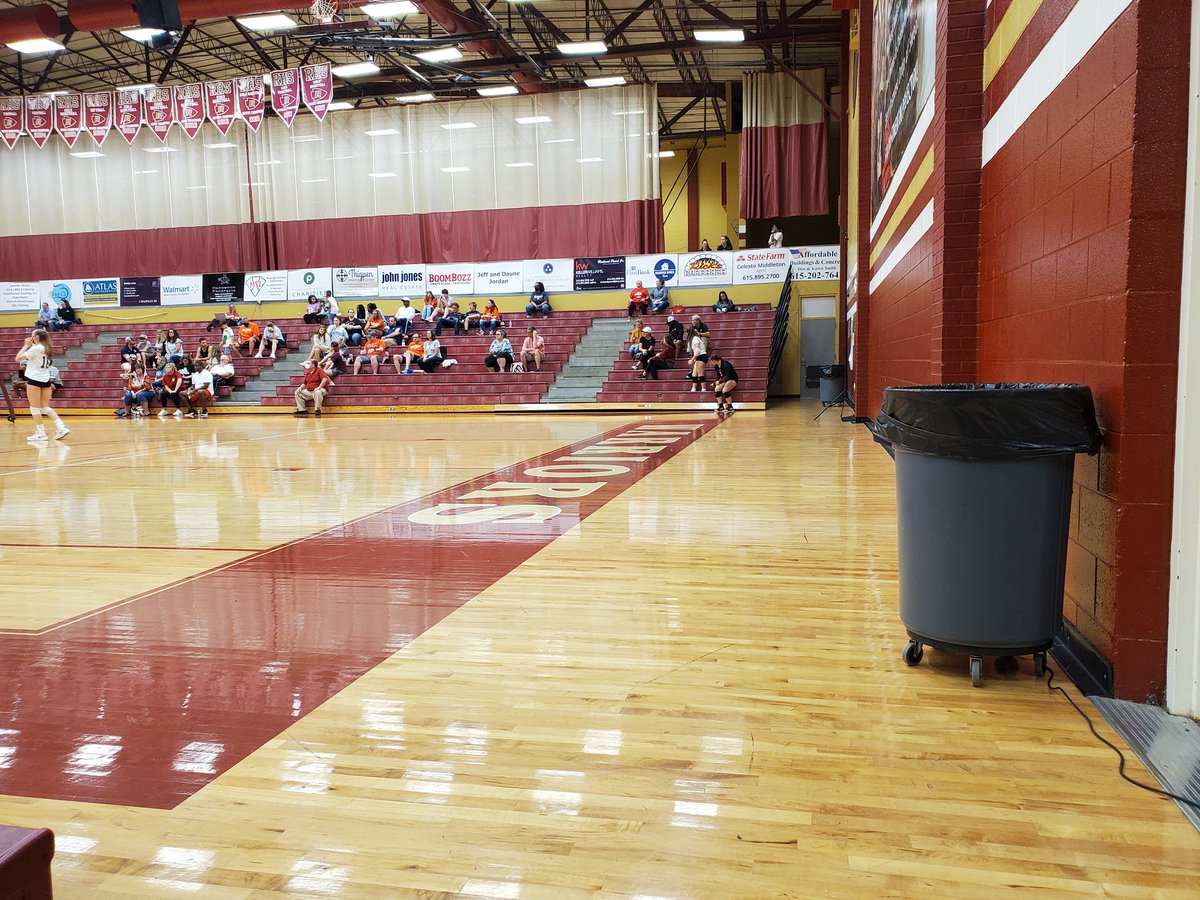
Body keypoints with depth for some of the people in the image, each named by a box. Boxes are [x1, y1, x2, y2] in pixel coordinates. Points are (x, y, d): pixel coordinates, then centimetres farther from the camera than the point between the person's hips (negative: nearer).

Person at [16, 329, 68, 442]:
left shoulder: (35, 348, -11)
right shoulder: (47, 349, 13)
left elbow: (18, 359, -9)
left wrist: (26, 346, 0)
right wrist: (30, 346, 17)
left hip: (34, 380, -8)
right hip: (46, 380, 8)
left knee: (35, 408, 0)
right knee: (45, 407, 12)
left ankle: (41, 433, 0)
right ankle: (61, 427, -1)